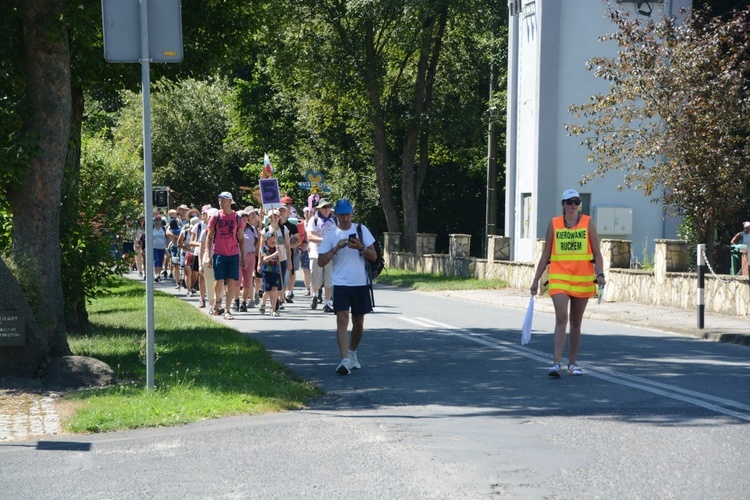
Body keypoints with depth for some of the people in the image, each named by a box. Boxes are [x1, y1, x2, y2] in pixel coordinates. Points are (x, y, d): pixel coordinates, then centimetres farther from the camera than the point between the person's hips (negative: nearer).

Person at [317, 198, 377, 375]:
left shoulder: (361, 230, 4)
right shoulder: (331, 235, 2)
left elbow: (374, 256, 3)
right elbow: (321, 262, -1)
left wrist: (360, 248, -15)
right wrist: (336, 248, -15)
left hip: (360, 283, 2)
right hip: (341, 284, -2)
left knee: (358, 322, 12)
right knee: (342, 320, -15)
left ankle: (352, 353, 33)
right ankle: (345, 360, -21)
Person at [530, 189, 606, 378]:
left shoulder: (588, 222, 4)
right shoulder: (554, 224, 5)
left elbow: (597, 253, 4)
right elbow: (545, 255, 9)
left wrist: (600, 274, -11)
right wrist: (536, 279, 7)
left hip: (583, 278, 1)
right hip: (559, 277, -1)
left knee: (576, 322, 10)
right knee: (561, 318, -14)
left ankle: (572, 363, 21)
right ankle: (556, 363, -17)